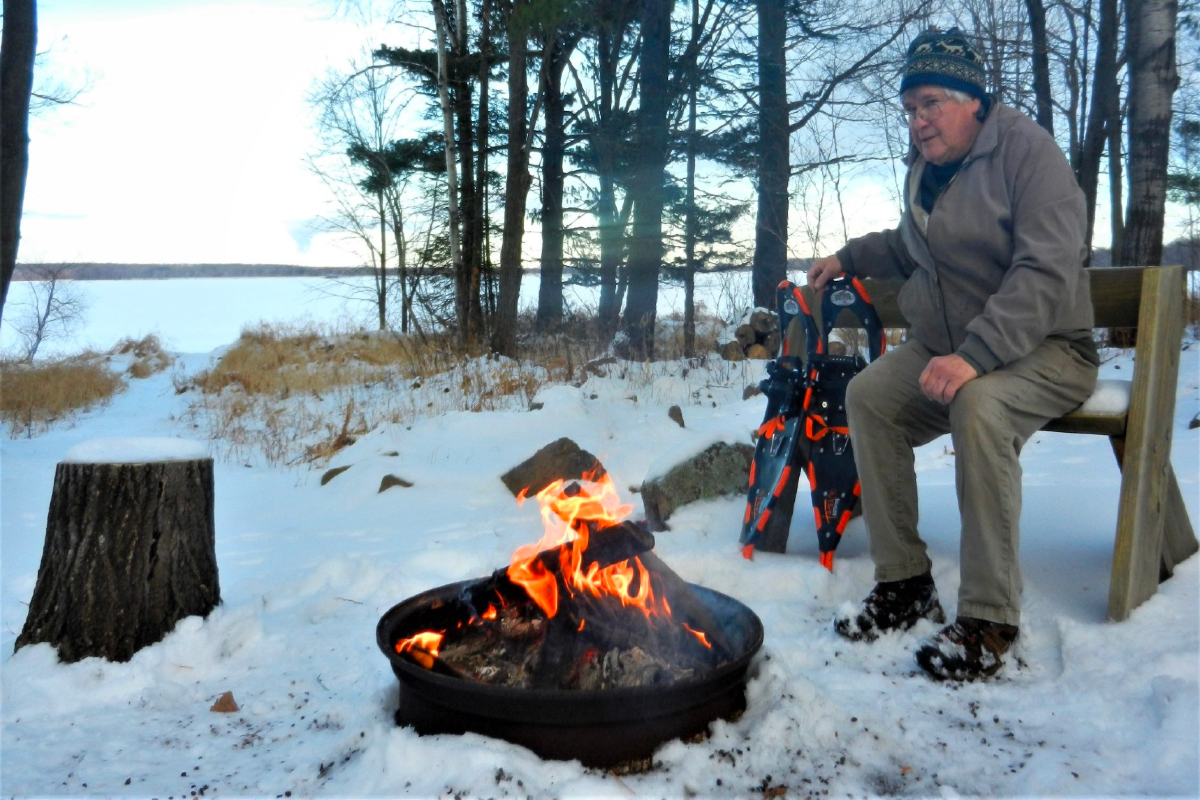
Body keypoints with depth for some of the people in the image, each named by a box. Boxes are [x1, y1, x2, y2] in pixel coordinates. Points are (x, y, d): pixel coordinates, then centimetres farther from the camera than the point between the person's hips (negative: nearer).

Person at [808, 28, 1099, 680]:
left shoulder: (1028, 151, -13)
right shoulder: (925, 166, 10)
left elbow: (1047, 273, -25)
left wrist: (975, 355, -35)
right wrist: (849, 257, 20)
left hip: (1044, 347, -7)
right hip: (945, 346, 7)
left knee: (978, 407, -36)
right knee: (867, 395, -15)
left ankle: (989, 619, -26)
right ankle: (904, 583, -7)